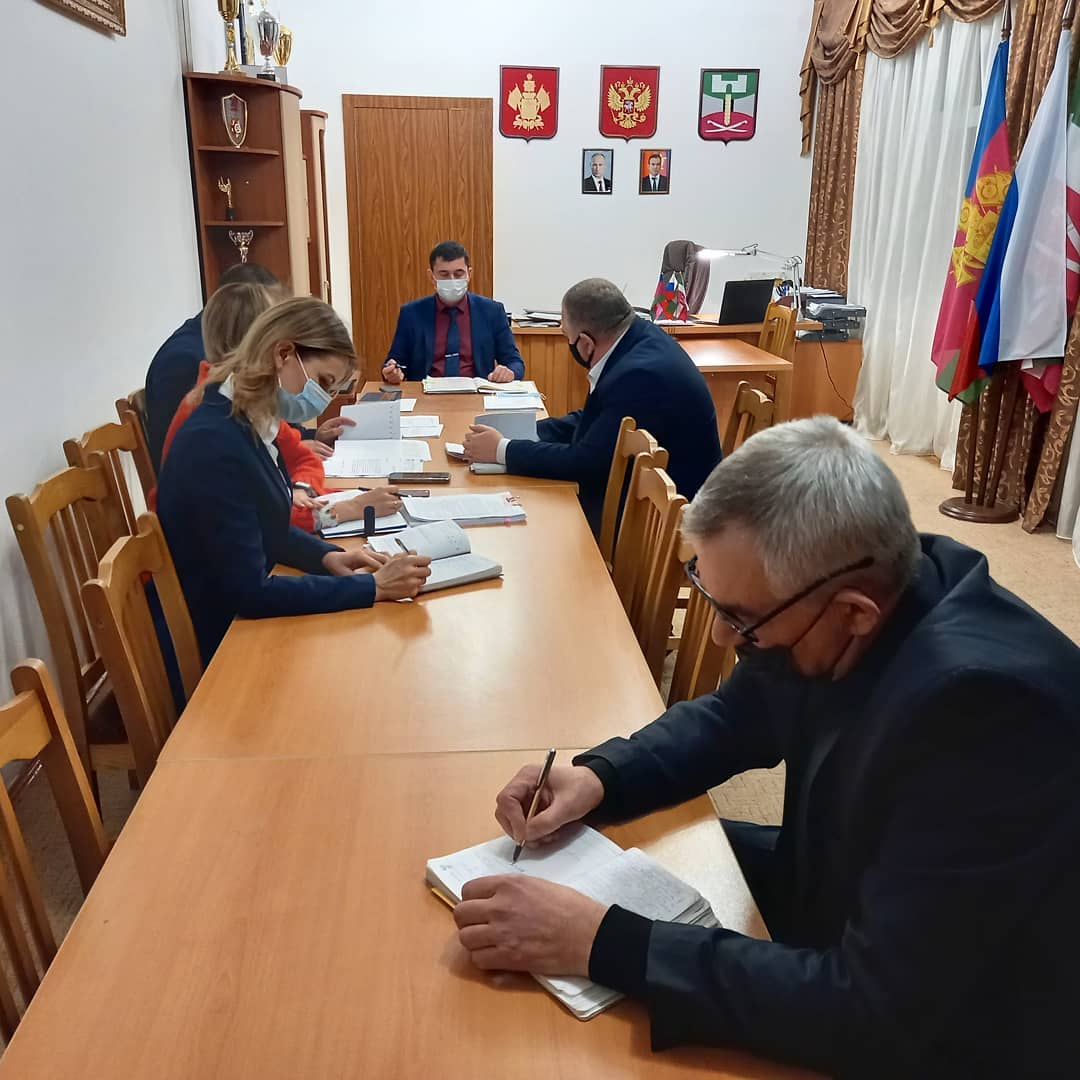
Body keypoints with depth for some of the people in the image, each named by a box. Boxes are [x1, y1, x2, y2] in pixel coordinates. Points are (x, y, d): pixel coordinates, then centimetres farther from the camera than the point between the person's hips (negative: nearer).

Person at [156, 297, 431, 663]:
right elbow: (249, 592, -26)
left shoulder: (250, 423, 0)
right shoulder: (214, 444, -26)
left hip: (247, 621, 8)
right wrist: (374, 587, -24)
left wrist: (328, 557, -4)